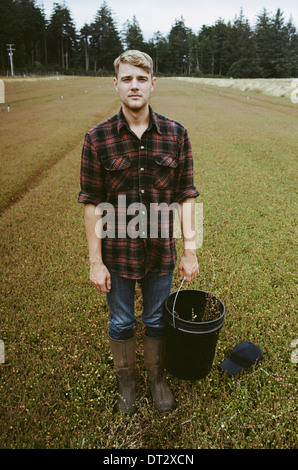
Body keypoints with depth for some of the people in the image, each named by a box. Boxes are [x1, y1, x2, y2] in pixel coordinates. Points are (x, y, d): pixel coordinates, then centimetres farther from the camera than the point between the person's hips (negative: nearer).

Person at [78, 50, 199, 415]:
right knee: (121, 323, 17)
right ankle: (125, 382, 44)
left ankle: (157, 378, 46)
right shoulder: (97, 139, -8)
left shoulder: (176, 135, -4)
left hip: (160, 251, 1)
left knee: (156, 320, 19)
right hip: (117, 252, -1)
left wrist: (189, 251, -3)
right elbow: (92, 204, -7)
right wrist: (96, 261, -8)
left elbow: (185, 196, -1)